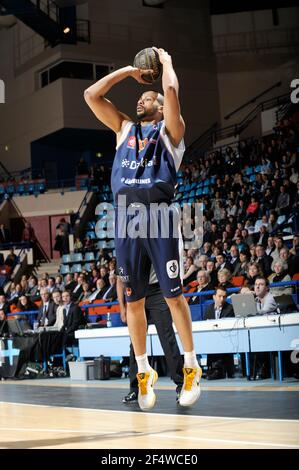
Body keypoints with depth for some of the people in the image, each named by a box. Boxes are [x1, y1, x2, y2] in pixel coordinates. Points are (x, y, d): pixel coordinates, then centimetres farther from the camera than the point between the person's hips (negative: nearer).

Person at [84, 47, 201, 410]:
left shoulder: (169, 128, 13)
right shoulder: (124, 128, 25)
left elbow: (171, 90, -4)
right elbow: (91, 95, 20)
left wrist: (166, 61, 14)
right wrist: (129, 71, 24)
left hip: (159, 214, -4)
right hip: (125, 218, 4)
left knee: (173, 296, -1)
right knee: (133, 301, 6)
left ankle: (191, 367, 9)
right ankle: (144, 372, 16)